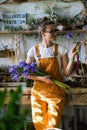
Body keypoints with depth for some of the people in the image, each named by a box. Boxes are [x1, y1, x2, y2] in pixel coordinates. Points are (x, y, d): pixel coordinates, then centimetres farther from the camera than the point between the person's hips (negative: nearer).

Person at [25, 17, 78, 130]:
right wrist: (42, 78, -15)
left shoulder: (61, 49, -1)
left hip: (56, 92, -1)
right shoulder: (34, 50, 0)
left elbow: (67, 73, -3)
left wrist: (72, 57, -17)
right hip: (38, 92, 1)